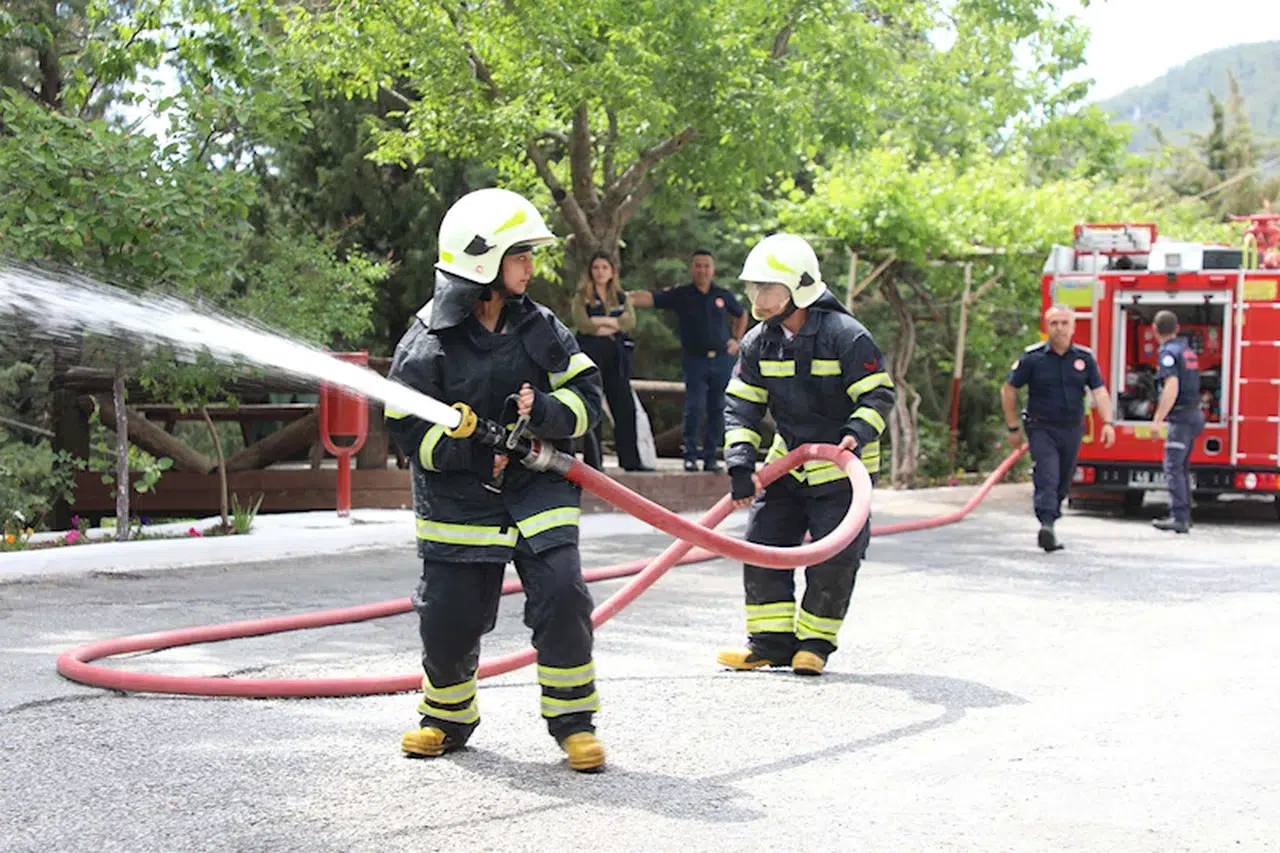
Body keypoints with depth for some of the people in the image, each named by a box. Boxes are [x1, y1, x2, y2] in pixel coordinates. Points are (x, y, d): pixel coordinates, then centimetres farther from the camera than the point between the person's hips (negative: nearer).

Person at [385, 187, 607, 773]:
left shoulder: (541, 329, 3)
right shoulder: (427, 343, -8)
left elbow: (587, 392, 4)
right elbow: (409, 427, -8)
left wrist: (543, 413, -17)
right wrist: (479, 455, -18)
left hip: (538, 488, 2)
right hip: (456, 499, -2)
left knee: (562, 595, -14)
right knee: (448, 617, 1)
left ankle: (572, 720, 4)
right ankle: (447, 716, 29)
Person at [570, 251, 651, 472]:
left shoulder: (621, 298, 17)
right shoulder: (582, 298, 6)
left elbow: (630, 322, -1)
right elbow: (583, 324, -10)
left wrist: (603, 322, -11)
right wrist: (615, 326, -6)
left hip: (617, 356, 3)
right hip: (591, 354, -3)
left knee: (625, 408, -1)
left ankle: (630, 460, 1)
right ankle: (592, 461, -1)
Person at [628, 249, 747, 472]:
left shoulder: (723, 295, 7)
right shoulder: (680, 295, 0)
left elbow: (741, 315, 25)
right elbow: (648, 298, -11)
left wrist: (736, 339, 14)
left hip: (722, 359, 2)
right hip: (695, 360, -2)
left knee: (717, 410, 4)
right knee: (695, 408, -10)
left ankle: (710, 456, 10)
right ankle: (690, 456, -2)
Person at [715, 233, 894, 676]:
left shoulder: (846, 335, -18)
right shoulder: (758, 343, -2)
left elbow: (878, 394, -15)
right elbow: (741, 405, 0)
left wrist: (858, 432, -33)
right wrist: (741, 462, -12)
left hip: (841, 467, -5)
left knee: (833, 557, -6)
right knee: (762, 543, 0)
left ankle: (815, 642, 11)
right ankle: (772, 640, 9)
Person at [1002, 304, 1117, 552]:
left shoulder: (1084, 357, 3)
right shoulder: (1033, 357, -6)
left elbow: (1099, 391, -2)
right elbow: (1008, 390, 1)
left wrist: (1108, 422, -17)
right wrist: (1014, 428, 1)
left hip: (1072, 429, 4)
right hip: (1042, 428, -4)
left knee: (1063, 482, 13)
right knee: (1047, 477, -20)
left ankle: (1051, 520, 29)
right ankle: (1046, 526, -31)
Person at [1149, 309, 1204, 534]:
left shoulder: (1168, 352, -12)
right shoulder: (1188, 351, 16)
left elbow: (1172, 388, -23)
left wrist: (1158, 419, -25)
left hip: (1181, 416, -9)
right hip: (1194, 414, 9)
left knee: (1173, 467, -11)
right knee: (1182, 467, 16)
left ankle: (1179, 518, -18)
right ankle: (1183, 515, 19)